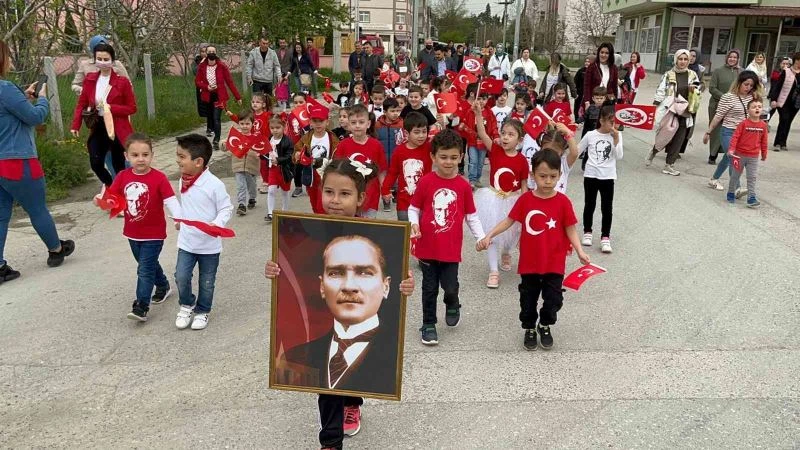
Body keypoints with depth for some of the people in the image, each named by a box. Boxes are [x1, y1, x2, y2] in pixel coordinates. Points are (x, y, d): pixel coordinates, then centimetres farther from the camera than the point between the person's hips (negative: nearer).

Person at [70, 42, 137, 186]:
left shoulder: (122, 81, -7)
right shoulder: (90, 79, 5)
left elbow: (132, 108, -7)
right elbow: (81, 104, 9)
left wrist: (110, 108, -19)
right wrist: (75, 125, -3)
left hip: (117, 129, -3)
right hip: (97, 127, 3)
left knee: (119, 166, 5)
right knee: (96, 163, -3)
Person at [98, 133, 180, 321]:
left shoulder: (159, 178, -17)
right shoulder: (123, 176, -3)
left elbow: (170, 200, -22)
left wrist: (178, 218, -38)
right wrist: (100, 200, -24)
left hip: (153, 234, -6)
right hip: (132, 233, 6)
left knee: (145, 270, -5)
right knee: (148, 264, 23)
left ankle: (141, 307, 1)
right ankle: (163, 287, 46)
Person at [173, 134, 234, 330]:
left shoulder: (214, 184, -21)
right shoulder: (184, 180, -1)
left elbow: (226, 208, -15)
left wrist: (217, 224, -29)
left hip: (209, 244, -4)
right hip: (186, 241, 5)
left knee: (206, 282, 11)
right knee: (181, 277, -2)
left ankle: (202, 311, 32)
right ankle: (186, 305, 25)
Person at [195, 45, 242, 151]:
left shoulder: (222, 66, -7)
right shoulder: (202, 67, -1)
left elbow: (230, 82, -6)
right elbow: (197, 81, 5)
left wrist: (238, 97, -8)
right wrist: (206, 87, -16)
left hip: (219, 96, -3)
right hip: (207, 96, 3)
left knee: (217, 118, -13)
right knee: (210, 116, 15)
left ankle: (216, 141, -12)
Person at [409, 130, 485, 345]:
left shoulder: (463, 186, -2)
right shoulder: (425, 182, -7)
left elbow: (471, 216, 4)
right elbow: (413, 209, 0)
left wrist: (481, 237, -3)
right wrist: (414, 224, -18)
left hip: (451, 248, 1)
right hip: (427, 247, 0)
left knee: (450, 287, -2)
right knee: (430, 289, 10)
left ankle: (452, 305, 33)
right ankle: (428, 325, 26)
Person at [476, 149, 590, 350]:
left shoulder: (563, 201, -9)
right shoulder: (525, 199, -7)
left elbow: (570, 229, -5)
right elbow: (509, 221, -1)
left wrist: (580, 252, -16)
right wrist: (488, 236, -10)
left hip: (554, 264, -1)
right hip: (529, 262, 1)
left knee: (553, 299, 9)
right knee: (528, 300, 14)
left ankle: (545, 326, 35)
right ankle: (529, 329, 36)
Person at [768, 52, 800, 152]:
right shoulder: (786, 72, -7)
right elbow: (777, 85, -9)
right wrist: (773, 99, -15)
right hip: (783, 102, -4)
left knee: (788, 122, 8)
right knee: (784, 121, -10)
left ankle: (782, 143, 15)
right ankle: (777, 143, -3)